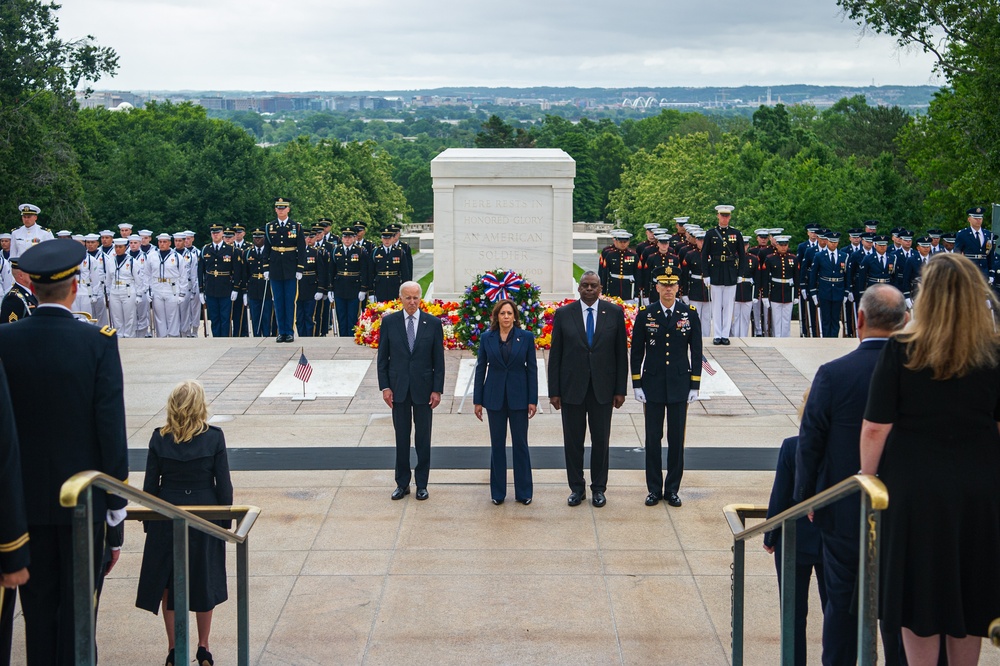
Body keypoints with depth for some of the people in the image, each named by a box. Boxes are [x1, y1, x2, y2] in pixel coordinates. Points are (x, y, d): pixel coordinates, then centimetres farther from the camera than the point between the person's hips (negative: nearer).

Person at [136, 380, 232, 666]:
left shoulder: (159, 439, -7)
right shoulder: (214, 437, -10)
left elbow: (150, 484, -2)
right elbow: (223, 485, -6)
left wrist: (149, 521, 8)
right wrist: (225, 522, 5)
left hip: (167, 517, 0)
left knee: (168, 584, 12)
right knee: (205, 581, 13)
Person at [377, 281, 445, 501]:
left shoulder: (433, 324, -2)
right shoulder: (389, 322, -1)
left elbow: (438, 360, 0)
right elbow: (382, 357, 2)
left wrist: (437, 390, -5)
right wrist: (384, 386, -4)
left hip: (423, 388, 0)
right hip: (398, 388, 0)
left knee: (423, 437, 6)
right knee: (401, 437, 7)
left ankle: (421, 484, 16)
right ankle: (402, 483, 16)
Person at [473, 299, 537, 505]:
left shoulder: (526, 337, -2)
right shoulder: (487, 338, 0)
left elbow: (532, 369, -1)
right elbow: (481, 369, 3)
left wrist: (533, 400, -5)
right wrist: (477, 401, 2)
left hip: (519, 396, -1)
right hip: (494, 397, 1)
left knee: (520, 444, 4)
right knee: (497, 444, 7)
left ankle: (523, 492, 14)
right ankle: (498, 492, 16)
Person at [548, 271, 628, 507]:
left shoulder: (614, 313, 0)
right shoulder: (563, 314, -1)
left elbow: (621, 353, 2)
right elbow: (555, 355, 1)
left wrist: (620, 390, -1)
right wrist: (554, 391, -3)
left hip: (602, 389, 0)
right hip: (572, 388, 0)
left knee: (601, 441, 8)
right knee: (573, 441, 7)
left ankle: (599, 488, 20)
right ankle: (577, 488, 19)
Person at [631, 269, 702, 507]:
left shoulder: (690, 313, 0)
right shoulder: (645, 314, -1)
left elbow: (696, 351, 2)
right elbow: (637, 351, 3)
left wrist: (695, 386, -2)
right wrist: (636, 384, -1)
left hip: (680, 385, 0)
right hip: (653, 384, 0)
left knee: (676, 439, 5)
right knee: (653, 438, 4)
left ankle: (672, 489, 15)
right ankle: (654, 489, 14)